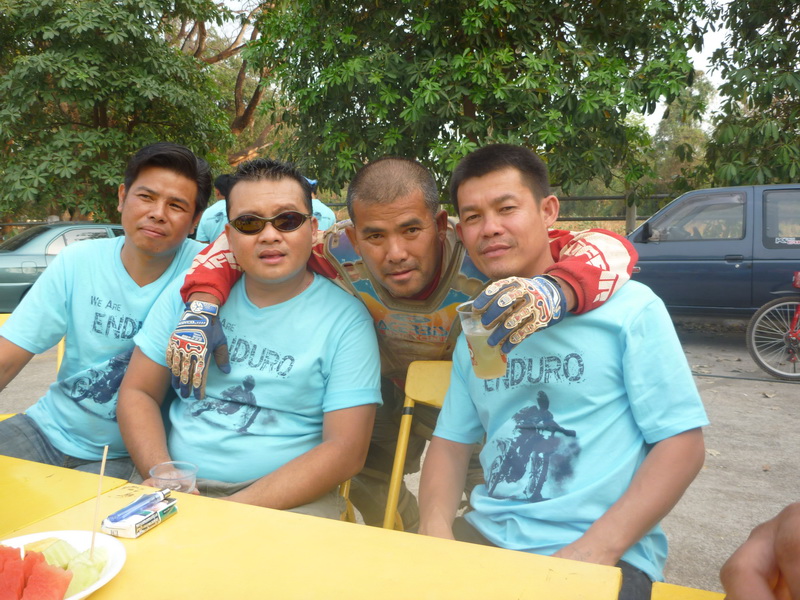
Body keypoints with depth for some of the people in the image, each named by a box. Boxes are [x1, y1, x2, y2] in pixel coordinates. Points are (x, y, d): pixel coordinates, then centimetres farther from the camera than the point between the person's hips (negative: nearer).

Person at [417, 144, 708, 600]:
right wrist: (435, 530, -7)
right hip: (487, 534, 4)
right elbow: (451, 442, 12)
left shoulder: (631, 308, -4)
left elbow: (682, 444, -7)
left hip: (602, 552, -3)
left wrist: (596, 549, -17)